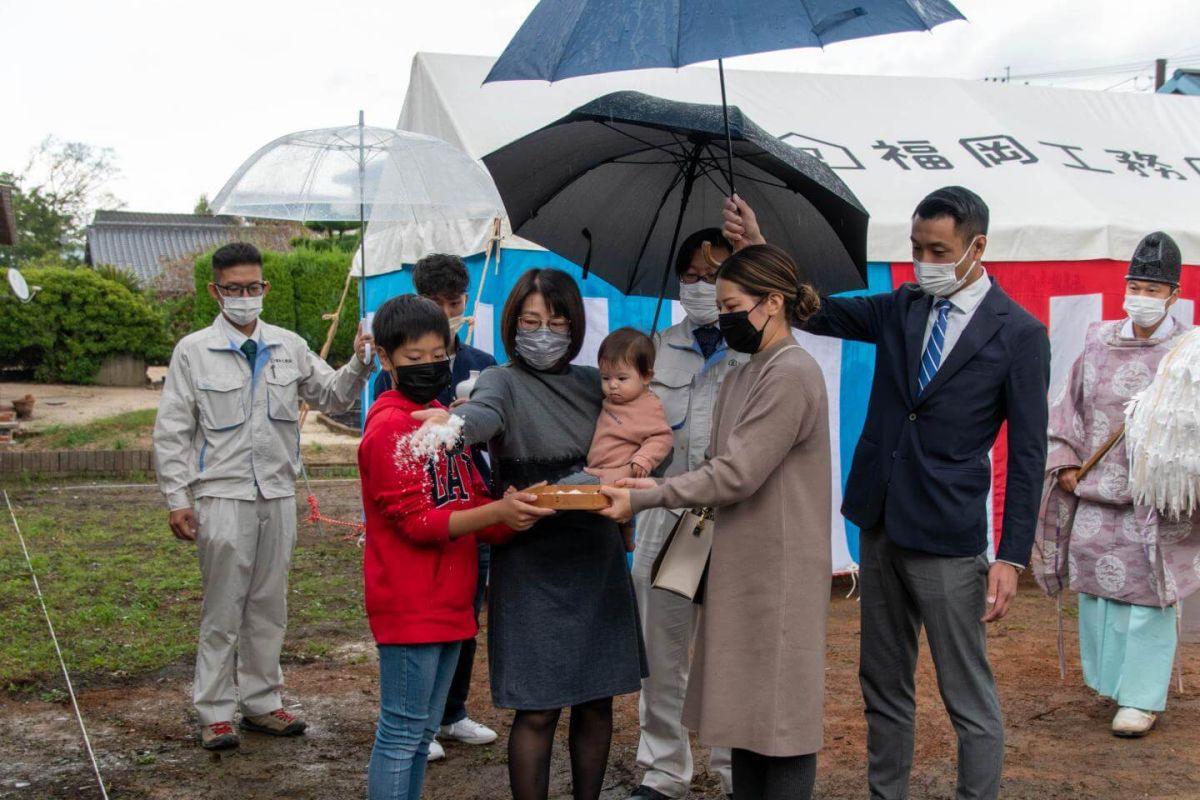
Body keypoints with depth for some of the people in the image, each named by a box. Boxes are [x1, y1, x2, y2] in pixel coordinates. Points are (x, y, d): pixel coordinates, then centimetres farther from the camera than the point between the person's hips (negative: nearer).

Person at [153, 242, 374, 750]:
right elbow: (172, 431, -3)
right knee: (222, 611, 2)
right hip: (222, 496, -4)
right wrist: (177, 498, -8)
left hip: (278, 494, 4)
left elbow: (331, 396, 12)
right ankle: (215, 713, 12)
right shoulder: (194, 351, -3)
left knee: (269, 606, 12)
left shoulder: (288, 346, 7)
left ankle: (261, 703, 23)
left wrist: (358, 365, -7)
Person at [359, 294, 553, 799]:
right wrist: (497, 511, -28)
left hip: (449, 602, 9)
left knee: (423, 732, 16)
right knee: (401, 732, -2)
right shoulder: (389, 427, -14)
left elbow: (471, 503, 13)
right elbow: (418, 521, -19)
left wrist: (511, 514, -7)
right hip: (409, 606, -9)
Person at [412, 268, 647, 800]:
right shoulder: (506, 381, -6)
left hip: (597, 560, 5)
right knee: (537, 712, -2)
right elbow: (485, 411, -30)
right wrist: (455, 421, -52)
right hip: (532, 566, -5)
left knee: (597, 704, 11)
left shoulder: (592, 384, 9)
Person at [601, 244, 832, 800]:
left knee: (781, 716, -1)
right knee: (745, 710, 13)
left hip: (780, 575, -9)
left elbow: (737, 474, -20)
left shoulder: (792, 374, -15)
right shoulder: (744, 376, 13)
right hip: (742, 567, 9)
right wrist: (658, 486, -2)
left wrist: (643, 500, -16)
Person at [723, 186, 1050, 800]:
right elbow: (819, 312, 2)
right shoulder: (901, 309, 6)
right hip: (880, 528, 6)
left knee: (970, 699, 4)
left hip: (948, 541, -5)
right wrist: (757, 250, -14)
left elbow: (1028, 454, -9)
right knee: (883, 687, 17)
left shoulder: (1019, 333, -8)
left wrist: (1012, 558, -13)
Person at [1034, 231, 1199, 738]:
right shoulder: (1099, 343, 7)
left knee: (1147, 593, 0)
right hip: (1095, 490, 5)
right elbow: (1071, 405, 12)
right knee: (1095, 584, 11)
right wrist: (1066, 460, 4)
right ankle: (1108, 680, 27)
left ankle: (1143, 699, 10)